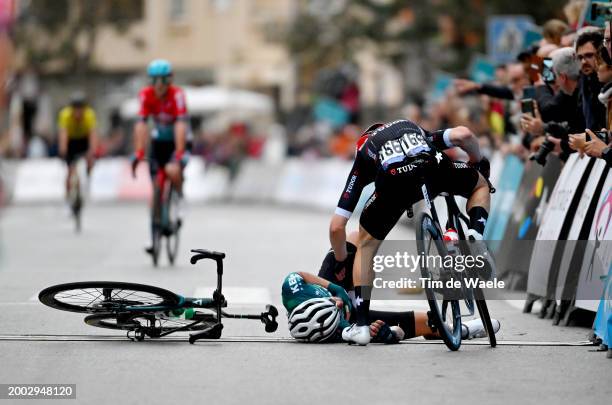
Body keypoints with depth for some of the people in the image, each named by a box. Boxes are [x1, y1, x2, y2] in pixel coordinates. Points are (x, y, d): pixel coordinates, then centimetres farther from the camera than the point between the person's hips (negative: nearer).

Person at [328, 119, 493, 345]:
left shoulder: (363, 157, 38)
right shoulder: (416, 131, 44)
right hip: (433, 168, 0)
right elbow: (463, 134, 22)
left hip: (394, 181, 0)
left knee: (366, 244, 26)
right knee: (481, 185, 34)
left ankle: (361, 325, 18)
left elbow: (336, 226, 30)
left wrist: (341, 262, 47)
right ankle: (475, 238, 9)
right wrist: (478, 164, 42)